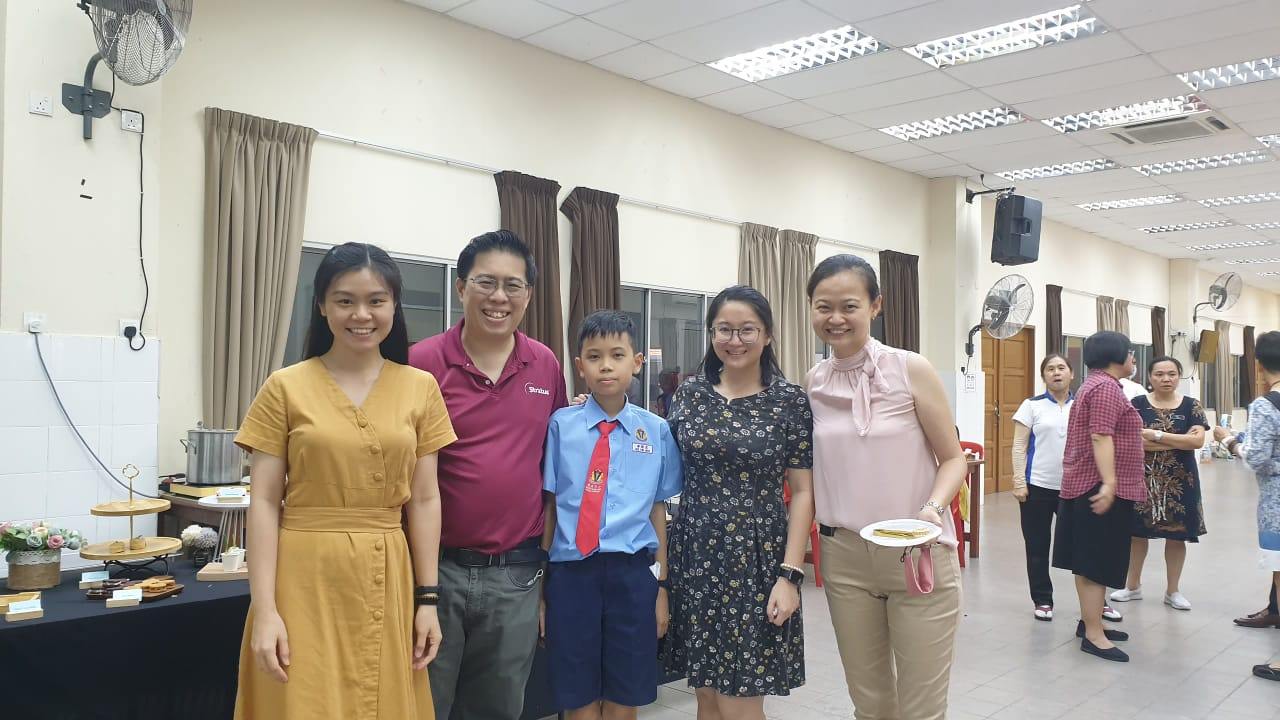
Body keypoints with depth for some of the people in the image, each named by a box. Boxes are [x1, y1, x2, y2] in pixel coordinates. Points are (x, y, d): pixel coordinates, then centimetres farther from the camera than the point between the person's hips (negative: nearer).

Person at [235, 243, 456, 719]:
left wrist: (427, 598, 2)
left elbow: (424, 500, 4)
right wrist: (265, 610, -10)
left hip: (387, 579, 2)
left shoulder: (420, 388, 3)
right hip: (305, 578, -2)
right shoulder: (285, 388, -3)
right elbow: (264, 503, -4)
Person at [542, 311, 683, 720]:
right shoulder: (561, 425, -2)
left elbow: (659, 509, 6)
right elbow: (548, 504, 2)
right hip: (570, 571, -1)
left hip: (632, 573, 1)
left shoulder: (656, 431, 2)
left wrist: (661, 585, 7)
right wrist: (540, 582, 5)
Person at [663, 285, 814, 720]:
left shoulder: (790, 402, -4)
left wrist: (790, 574, -12)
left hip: (757, 557, -3)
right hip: (696, 553, 3)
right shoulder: (689, 394, 5)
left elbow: (802, 492, -4)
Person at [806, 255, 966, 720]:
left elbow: (952, 459, -3)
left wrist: (933, 508, -21)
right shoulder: (814, 383, 2)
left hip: (918, 555, -3)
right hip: (843, 557, 4)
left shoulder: (911, 371, -9)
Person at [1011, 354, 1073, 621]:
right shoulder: (1032, 406, 0)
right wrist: (1019, 481, -9)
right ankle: (1042, 600, 18)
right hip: (1038, 486, -1)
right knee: (1038, 546, 6)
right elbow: (1019, 446, -2)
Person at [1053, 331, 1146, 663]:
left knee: (1089, 560, 14)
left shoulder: (1095, 384, 19)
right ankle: (1093, 635, -4)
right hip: (1101, 487, -10)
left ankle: (1089, 621, 22)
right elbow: (1101, 438, -24)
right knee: (1098, 561, -8)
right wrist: (1109, 483, -29)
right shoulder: (1106, 387, -15)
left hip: (1085, 484, 11)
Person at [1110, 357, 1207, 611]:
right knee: (1137, 532, 8)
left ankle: (1172, 590, 22)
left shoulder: (1191, 405, 0)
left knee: (1176, 536, 7)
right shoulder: (1137, 404, -3)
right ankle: (1133, 586, 23)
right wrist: (1181, 442, -15)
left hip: (1179, 480, 1)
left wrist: (1157, 435, -18)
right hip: (1142, 478, 0)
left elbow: (1198, 440, -13)